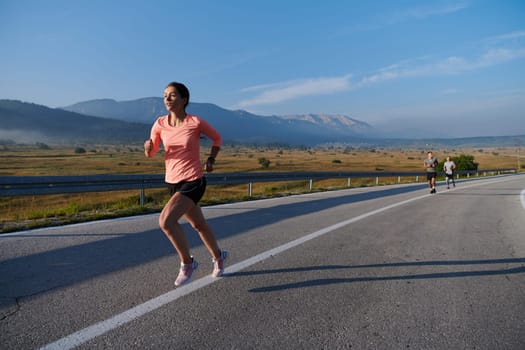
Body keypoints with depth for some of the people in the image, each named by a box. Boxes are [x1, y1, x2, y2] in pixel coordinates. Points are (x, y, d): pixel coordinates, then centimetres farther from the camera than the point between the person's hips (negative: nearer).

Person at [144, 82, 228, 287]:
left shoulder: (196, 122, -12)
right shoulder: (160, 124, -1)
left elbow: (217, 138, 6)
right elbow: (151, 153, 7)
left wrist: (211, 159, -3)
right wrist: (148, 147, -15)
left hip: (193, 181, -5)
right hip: (172, 182, 6)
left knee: (165, 221, -22)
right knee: (198, 225, 20)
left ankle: (187, 263, 1)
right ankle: (218, 256, 45)